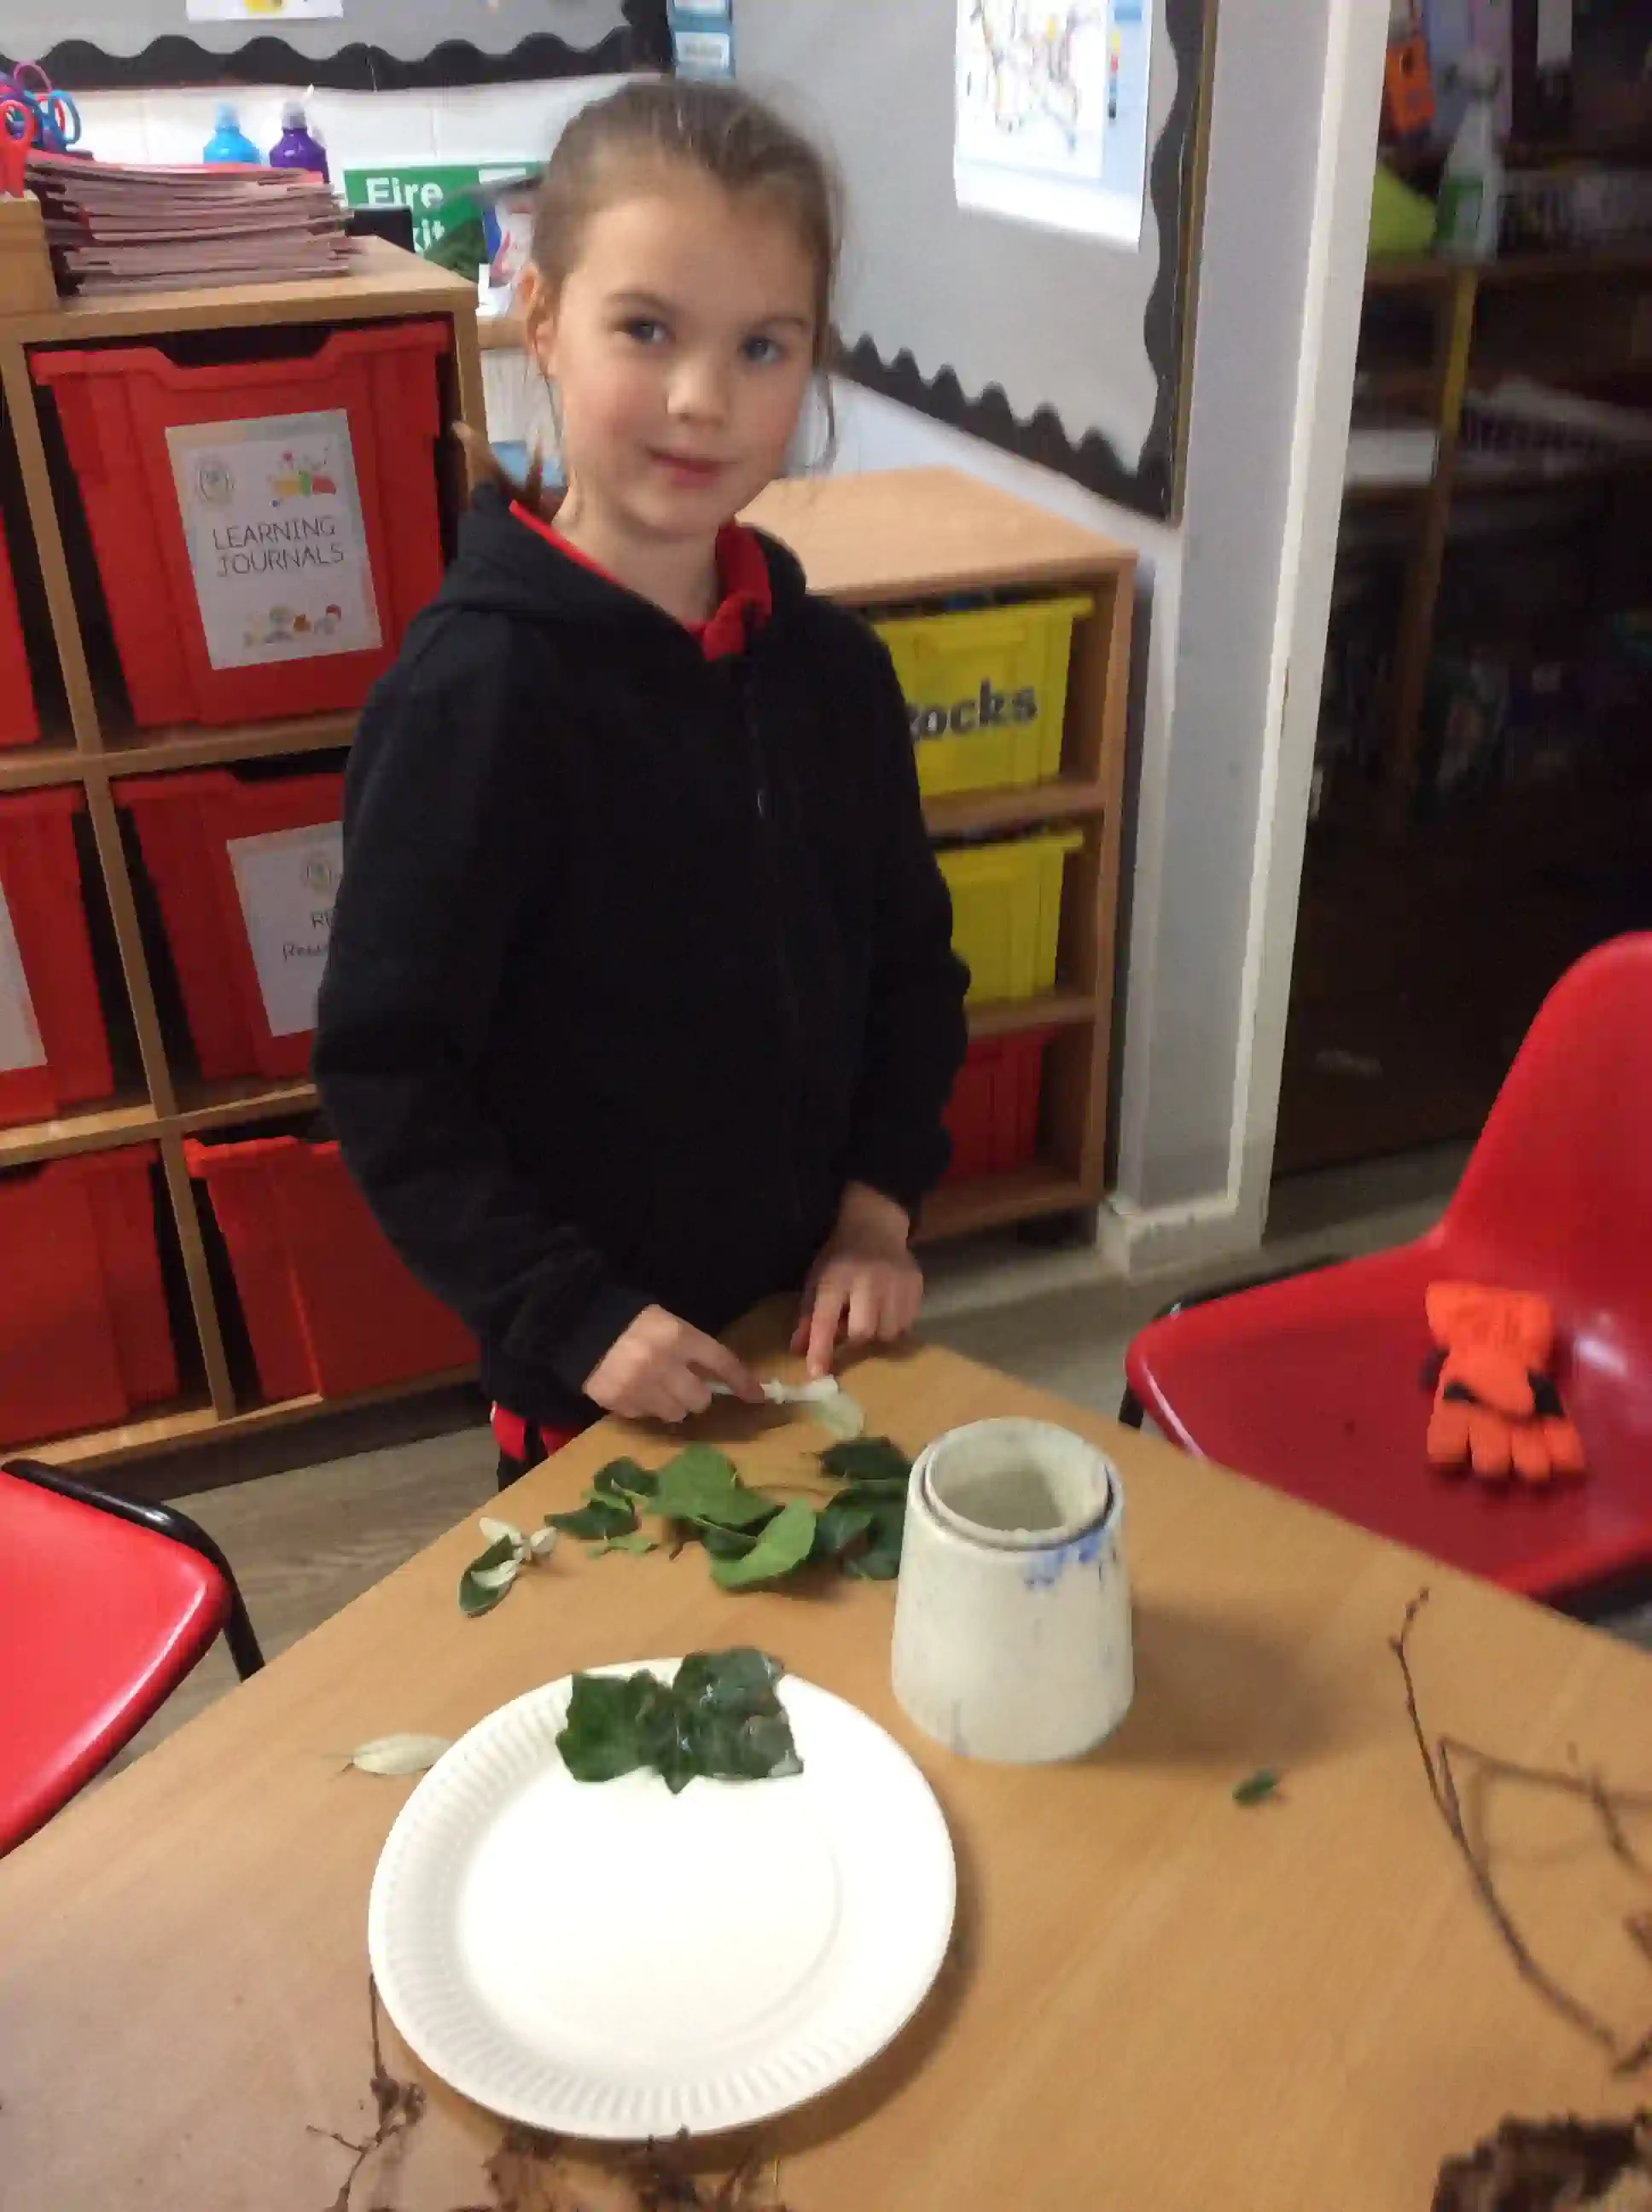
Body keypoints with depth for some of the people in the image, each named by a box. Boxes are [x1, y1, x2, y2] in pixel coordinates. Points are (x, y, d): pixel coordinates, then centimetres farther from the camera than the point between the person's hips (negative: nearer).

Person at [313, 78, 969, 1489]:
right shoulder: (478, 690, -20)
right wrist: (569, 1316, -19)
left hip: (812, 1315, 5)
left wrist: (878, 1208, -2)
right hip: (605, 1365, -4)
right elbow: (384, 1071, -17)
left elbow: (910, 959, 7)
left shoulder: (831, 664, -4)